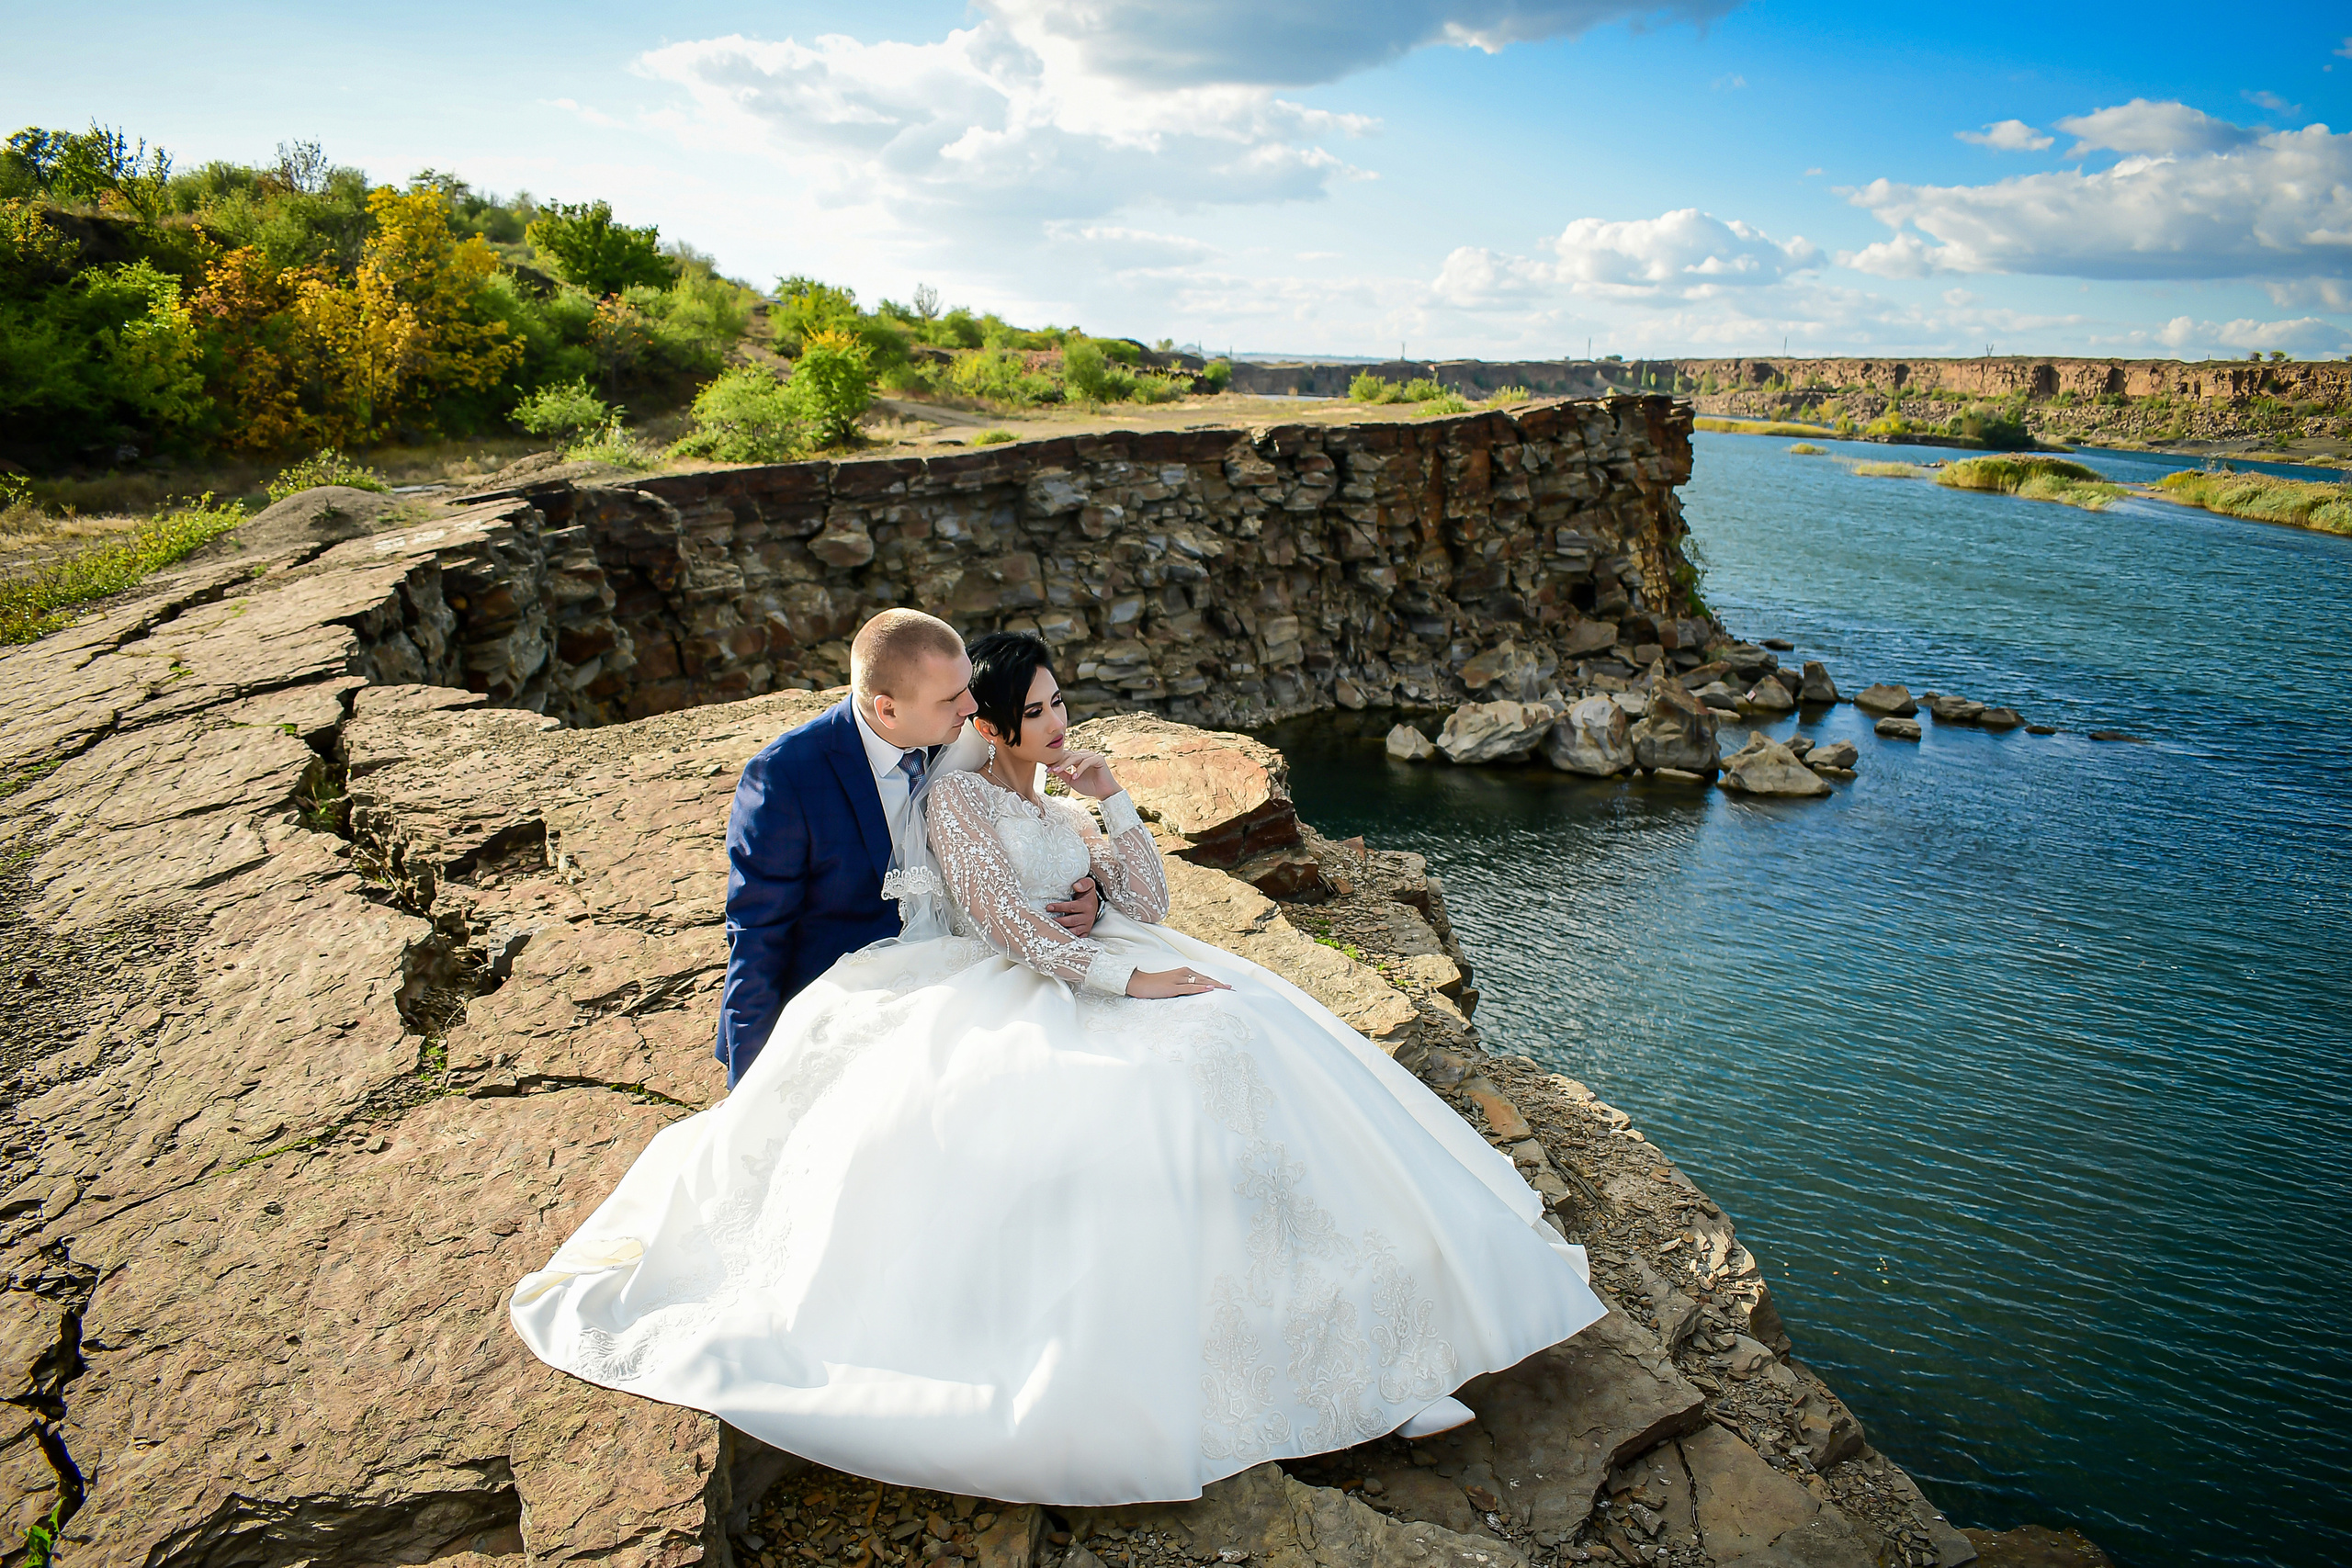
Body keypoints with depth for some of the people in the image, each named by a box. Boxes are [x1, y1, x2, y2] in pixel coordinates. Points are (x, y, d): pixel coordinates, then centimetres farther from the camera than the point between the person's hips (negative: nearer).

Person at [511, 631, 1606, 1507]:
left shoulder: (1058, 785, 16)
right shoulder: (958, 797, -5)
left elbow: (1147, 905, 9)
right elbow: (1013, 932, -17)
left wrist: (1112, 803, -2)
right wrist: (1133, 979, -22)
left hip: (1096, 979, 6)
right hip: (1013, 1004, -6)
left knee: (1256, 1057, -18)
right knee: (1126, 1115, -34)